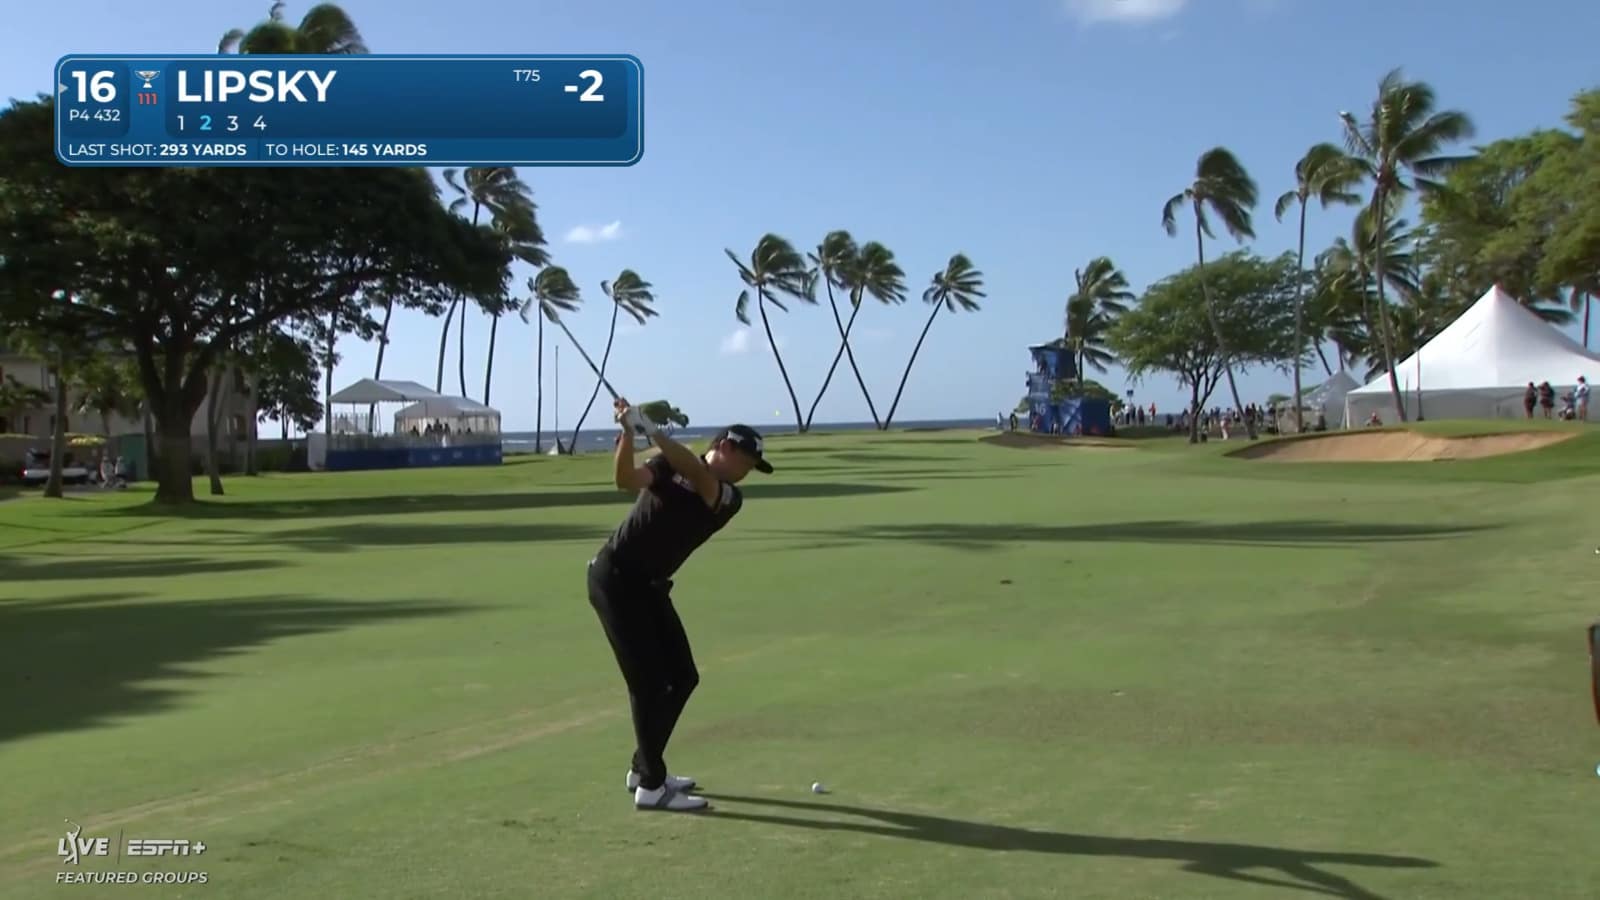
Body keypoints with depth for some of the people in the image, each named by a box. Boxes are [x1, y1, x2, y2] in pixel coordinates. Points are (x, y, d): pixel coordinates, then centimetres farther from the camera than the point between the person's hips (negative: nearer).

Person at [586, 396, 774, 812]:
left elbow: (697, 475, -18)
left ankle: (643, 767, 22)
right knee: (649, 680, -11)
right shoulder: (669, 464, -5)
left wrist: (651, 428, -29)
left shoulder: (730, 498, 3)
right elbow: (627, 479, -23)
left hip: (650, 586, 7)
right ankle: (651, 786, -5)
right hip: (615, 579, -7)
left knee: (683, 677, 9)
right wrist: (629, 432, -37)